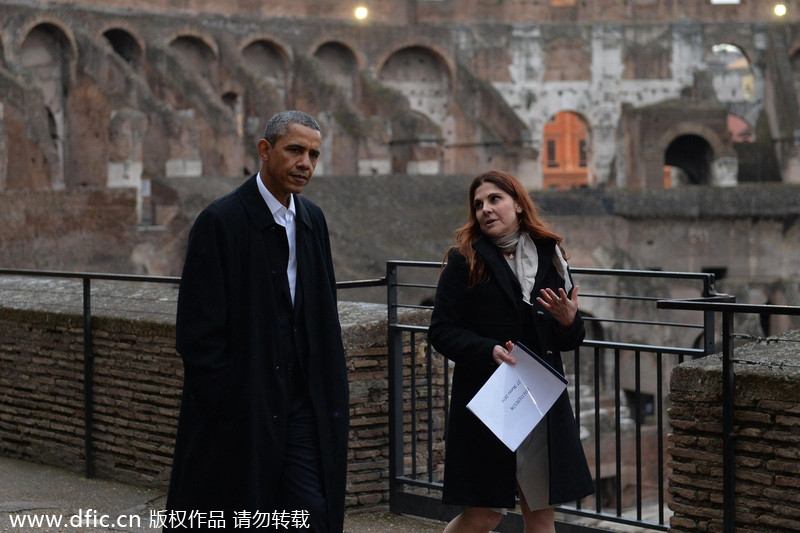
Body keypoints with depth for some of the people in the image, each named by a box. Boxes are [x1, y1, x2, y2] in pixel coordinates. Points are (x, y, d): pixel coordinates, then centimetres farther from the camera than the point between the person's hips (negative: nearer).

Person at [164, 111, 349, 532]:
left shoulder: (312, 220, 10)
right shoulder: (221, 222, -11)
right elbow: (197, 332, -12)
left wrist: (332, 397, 9)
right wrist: (224, 404, -14)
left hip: (301, 402, 6)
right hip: (240, 410, -6)